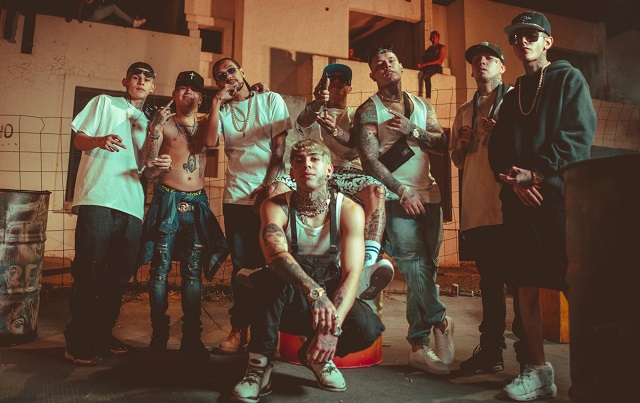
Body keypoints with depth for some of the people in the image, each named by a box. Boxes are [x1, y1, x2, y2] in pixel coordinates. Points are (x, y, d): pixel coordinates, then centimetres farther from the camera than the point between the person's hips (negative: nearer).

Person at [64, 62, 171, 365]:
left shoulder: (148, 122, 26)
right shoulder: (104, 103, 13)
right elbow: (79, 140, 5)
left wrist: (160, 165, -2)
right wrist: (100, 140, -17)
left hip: (131, 204, 5)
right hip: (97, 199, -5)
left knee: (119, 275, 5)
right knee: (89, 270, -7)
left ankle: (102, 335, 17)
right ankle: (77, 343, 1)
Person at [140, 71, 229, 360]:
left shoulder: (204, 124, 16)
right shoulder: (163, 122, 7)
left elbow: (210, 142, -8)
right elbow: (149, 168, 0)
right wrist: (156, 127, -10)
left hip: (197, 203, 2)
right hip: (167, 200, -2)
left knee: (193, 272, 2)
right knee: (161, 269, -1)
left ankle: (191, 337, 6)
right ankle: (159, 333, 8)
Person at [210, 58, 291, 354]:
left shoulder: (271, 100, 7)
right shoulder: (222, 110, 13)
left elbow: (279, 145, -1)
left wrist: (270, 185, -11)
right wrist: (217, 101, -5)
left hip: (270, 193, -2)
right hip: (236, 196, 2)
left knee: (269, 260, -2)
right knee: (241, 263, 3)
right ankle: (240, 328, 10)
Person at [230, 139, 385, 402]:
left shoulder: (349, 211, -12)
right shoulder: (276, 207, -15)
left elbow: (352, 274, -22)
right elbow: (276, 255, -35)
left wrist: (334, 326, -38)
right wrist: (315, 292, -52)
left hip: (330, 296, 1)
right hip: (286, 301, -1)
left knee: (367, 328, -29)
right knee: (271, 278, -34)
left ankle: (317, 356, 5)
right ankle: (259, 366, -17)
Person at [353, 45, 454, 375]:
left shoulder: (423, 106, 18)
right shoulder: (368, 110, 3)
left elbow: (442, 144, 9)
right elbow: (369, 159, -6)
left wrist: (411, 131, -7)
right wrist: (402, 191, -15)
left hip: (428, 196, 5)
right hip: (394, 198, -4)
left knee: (425, 268, 2)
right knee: (414, 264, -17)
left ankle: (418, 346, 9)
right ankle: (439, 320, -3)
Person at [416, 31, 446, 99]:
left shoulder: (442, 47, 11)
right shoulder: (429, 48, 29)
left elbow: (439, 60, -4)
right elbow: (423, 59, 19)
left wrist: (425, 64, -14)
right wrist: (421, 64, -6)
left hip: (436, 68, -6)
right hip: (426, 68, 6)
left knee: (426, 74, -39)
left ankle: (428, 97, -47)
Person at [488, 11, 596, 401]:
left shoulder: (569, 78, 6)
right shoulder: (512, 96, 22)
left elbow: (579, 134, -7)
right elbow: (498, 149, 14)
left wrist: (536, 172, -13)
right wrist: (514, 179, -6)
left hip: (560, 194, -5)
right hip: (520, 199, 6)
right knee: (526, 286, 4)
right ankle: (538, 370, 14)